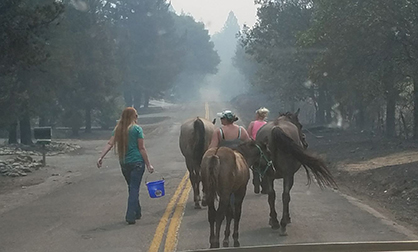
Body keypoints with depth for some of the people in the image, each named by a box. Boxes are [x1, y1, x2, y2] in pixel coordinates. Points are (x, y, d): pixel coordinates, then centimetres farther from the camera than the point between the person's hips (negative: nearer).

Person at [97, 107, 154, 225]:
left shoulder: (118, 129, 7)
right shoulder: (137, 129, -7)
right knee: (134, 189, -3)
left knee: (132, 188, 19)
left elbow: (110, 144, -3)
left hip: (124, 163, 5)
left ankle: (137, 213, 28)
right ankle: (130, 216, -9)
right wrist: (148, 164, -4)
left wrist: (101, 157, -7)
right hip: (137, 162, -5)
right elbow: (142, 148, -8)